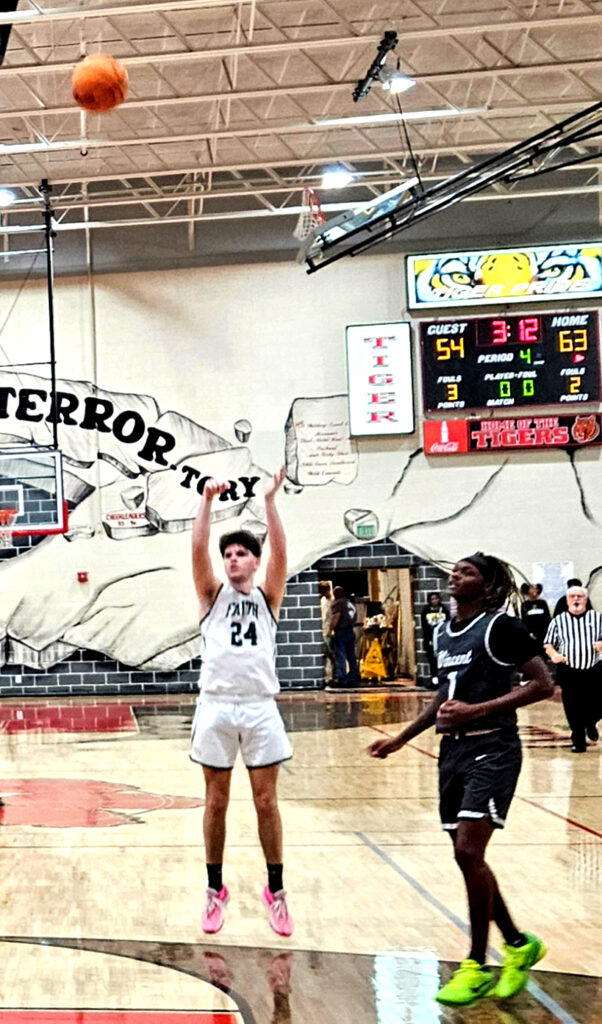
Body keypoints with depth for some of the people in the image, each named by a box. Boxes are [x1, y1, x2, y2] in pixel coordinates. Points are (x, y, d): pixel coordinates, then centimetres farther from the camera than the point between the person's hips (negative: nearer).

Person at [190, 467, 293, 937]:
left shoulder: (267, 598, 9)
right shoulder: (213, 596, 8)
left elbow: (280, 552, -7)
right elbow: (198, 549, -7)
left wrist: (270, 501, -14)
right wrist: (208, 500, -14)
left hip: (259, 707, 0)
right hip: (217, 706, 0)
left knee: (266, 801, 5)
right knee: (216, 802, 7)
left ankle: (276, 890, 16)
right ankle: (216, 889, 19)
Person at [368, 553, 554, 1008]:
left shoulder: (500, 627, -10)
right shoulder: (442, 632, 13)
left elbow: (543, 683, -14)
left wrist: (477, 710, -21)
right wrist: (401, 739, 19)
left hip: (492, 749, -8)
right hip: (453, 749, 8)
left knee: (468, 852, -14)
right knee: (468, 857, 8)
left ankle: (477, 965, 0)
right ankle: (518, 944, 26)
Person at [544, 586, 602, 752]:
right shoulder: (558, 620, 6)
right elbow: (548, 644, 7)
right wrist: (553, 654, -14)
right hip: (568, 672, 0)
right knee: (573, 710, 1)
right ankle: (578, 741, 15)